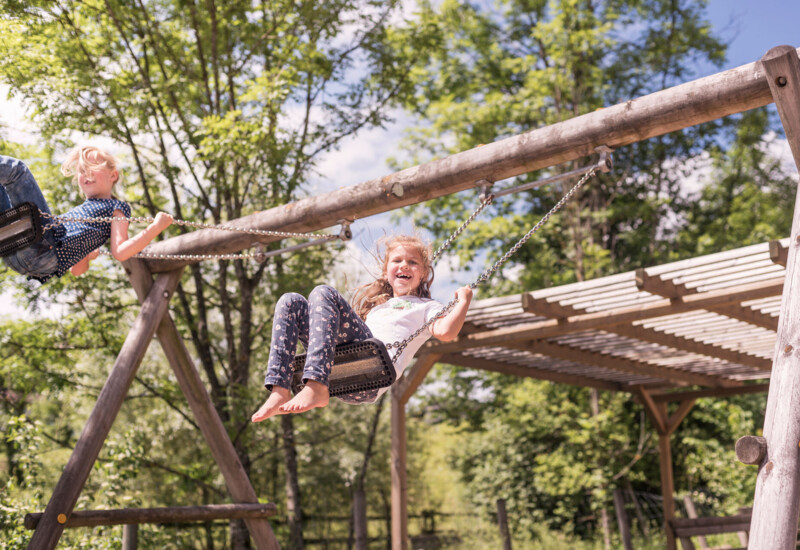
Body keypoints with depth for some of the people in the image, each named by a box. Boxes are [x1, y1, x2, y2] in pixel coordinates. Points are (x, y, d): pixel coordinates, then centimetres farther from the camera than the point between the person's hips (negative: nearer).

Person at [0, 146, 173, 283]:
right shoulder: (83, 210, 34)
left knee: (16, 168, -10)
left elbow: (119, 252, -6)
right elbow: (77, 270, 32)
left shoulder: (117, 207, 11)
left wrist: (156, 227, -9)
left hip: (43, 250, -8)